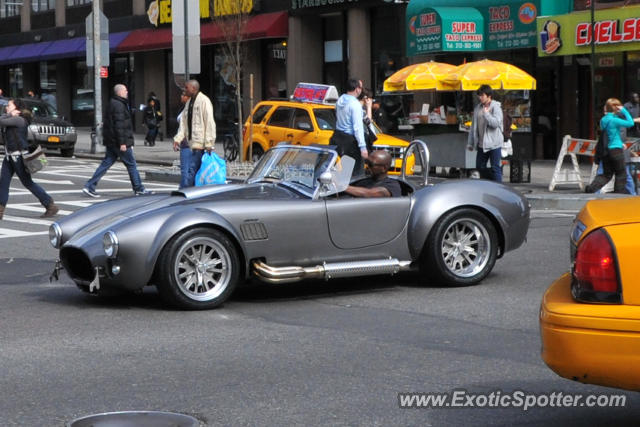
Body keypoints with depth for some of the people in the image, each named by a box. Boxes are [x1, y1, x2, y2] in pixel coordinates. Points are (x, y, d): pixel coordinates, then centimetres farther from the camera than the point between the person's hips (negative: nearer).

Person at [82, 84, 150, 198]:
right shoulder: (119, 105, -15)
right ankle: (139, 189, 9)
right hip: (119, 141, -9)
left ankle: (89, 187, 1)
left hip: (111, 142, 9)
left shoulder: (112, 104, 17)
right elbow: (119, 125, -21)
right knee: (131, 164, 1)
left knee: (106, 163, 7)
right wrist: (122, 143, -23)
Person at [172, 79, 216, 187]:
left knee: (192, 169, -13)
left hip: (201, 143, -8)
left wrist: (209, 143, -16)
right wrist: (178, 138, 3)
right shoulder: (189, 102, 18)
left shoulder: (204, 101, -8)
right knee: (197, 171, 9)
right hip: (193, 142, 8)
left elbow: (209, 123, -12)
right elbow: (183, 123, 16)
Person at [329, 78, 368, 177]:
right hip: (350, 140, -9)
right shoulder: (355, 104, -17)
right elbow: (358, 127, -21)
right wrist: (363, 147, -21)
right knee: (357, 172, -5)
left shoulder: (340, 100, 7)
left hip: (337, 136, 9)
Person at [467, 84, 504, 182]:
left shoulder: (496, 107, -8)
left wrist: (486, 114, -20)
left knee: (496, 169, -3)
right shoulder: (478, 108, 10)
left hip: (494, 144, -7)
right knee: (480, 167, 11)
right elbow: (474, 126, 15)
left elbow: (496, 123, -21)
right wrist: (470, 143, 16)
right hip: (482, 144, 7)